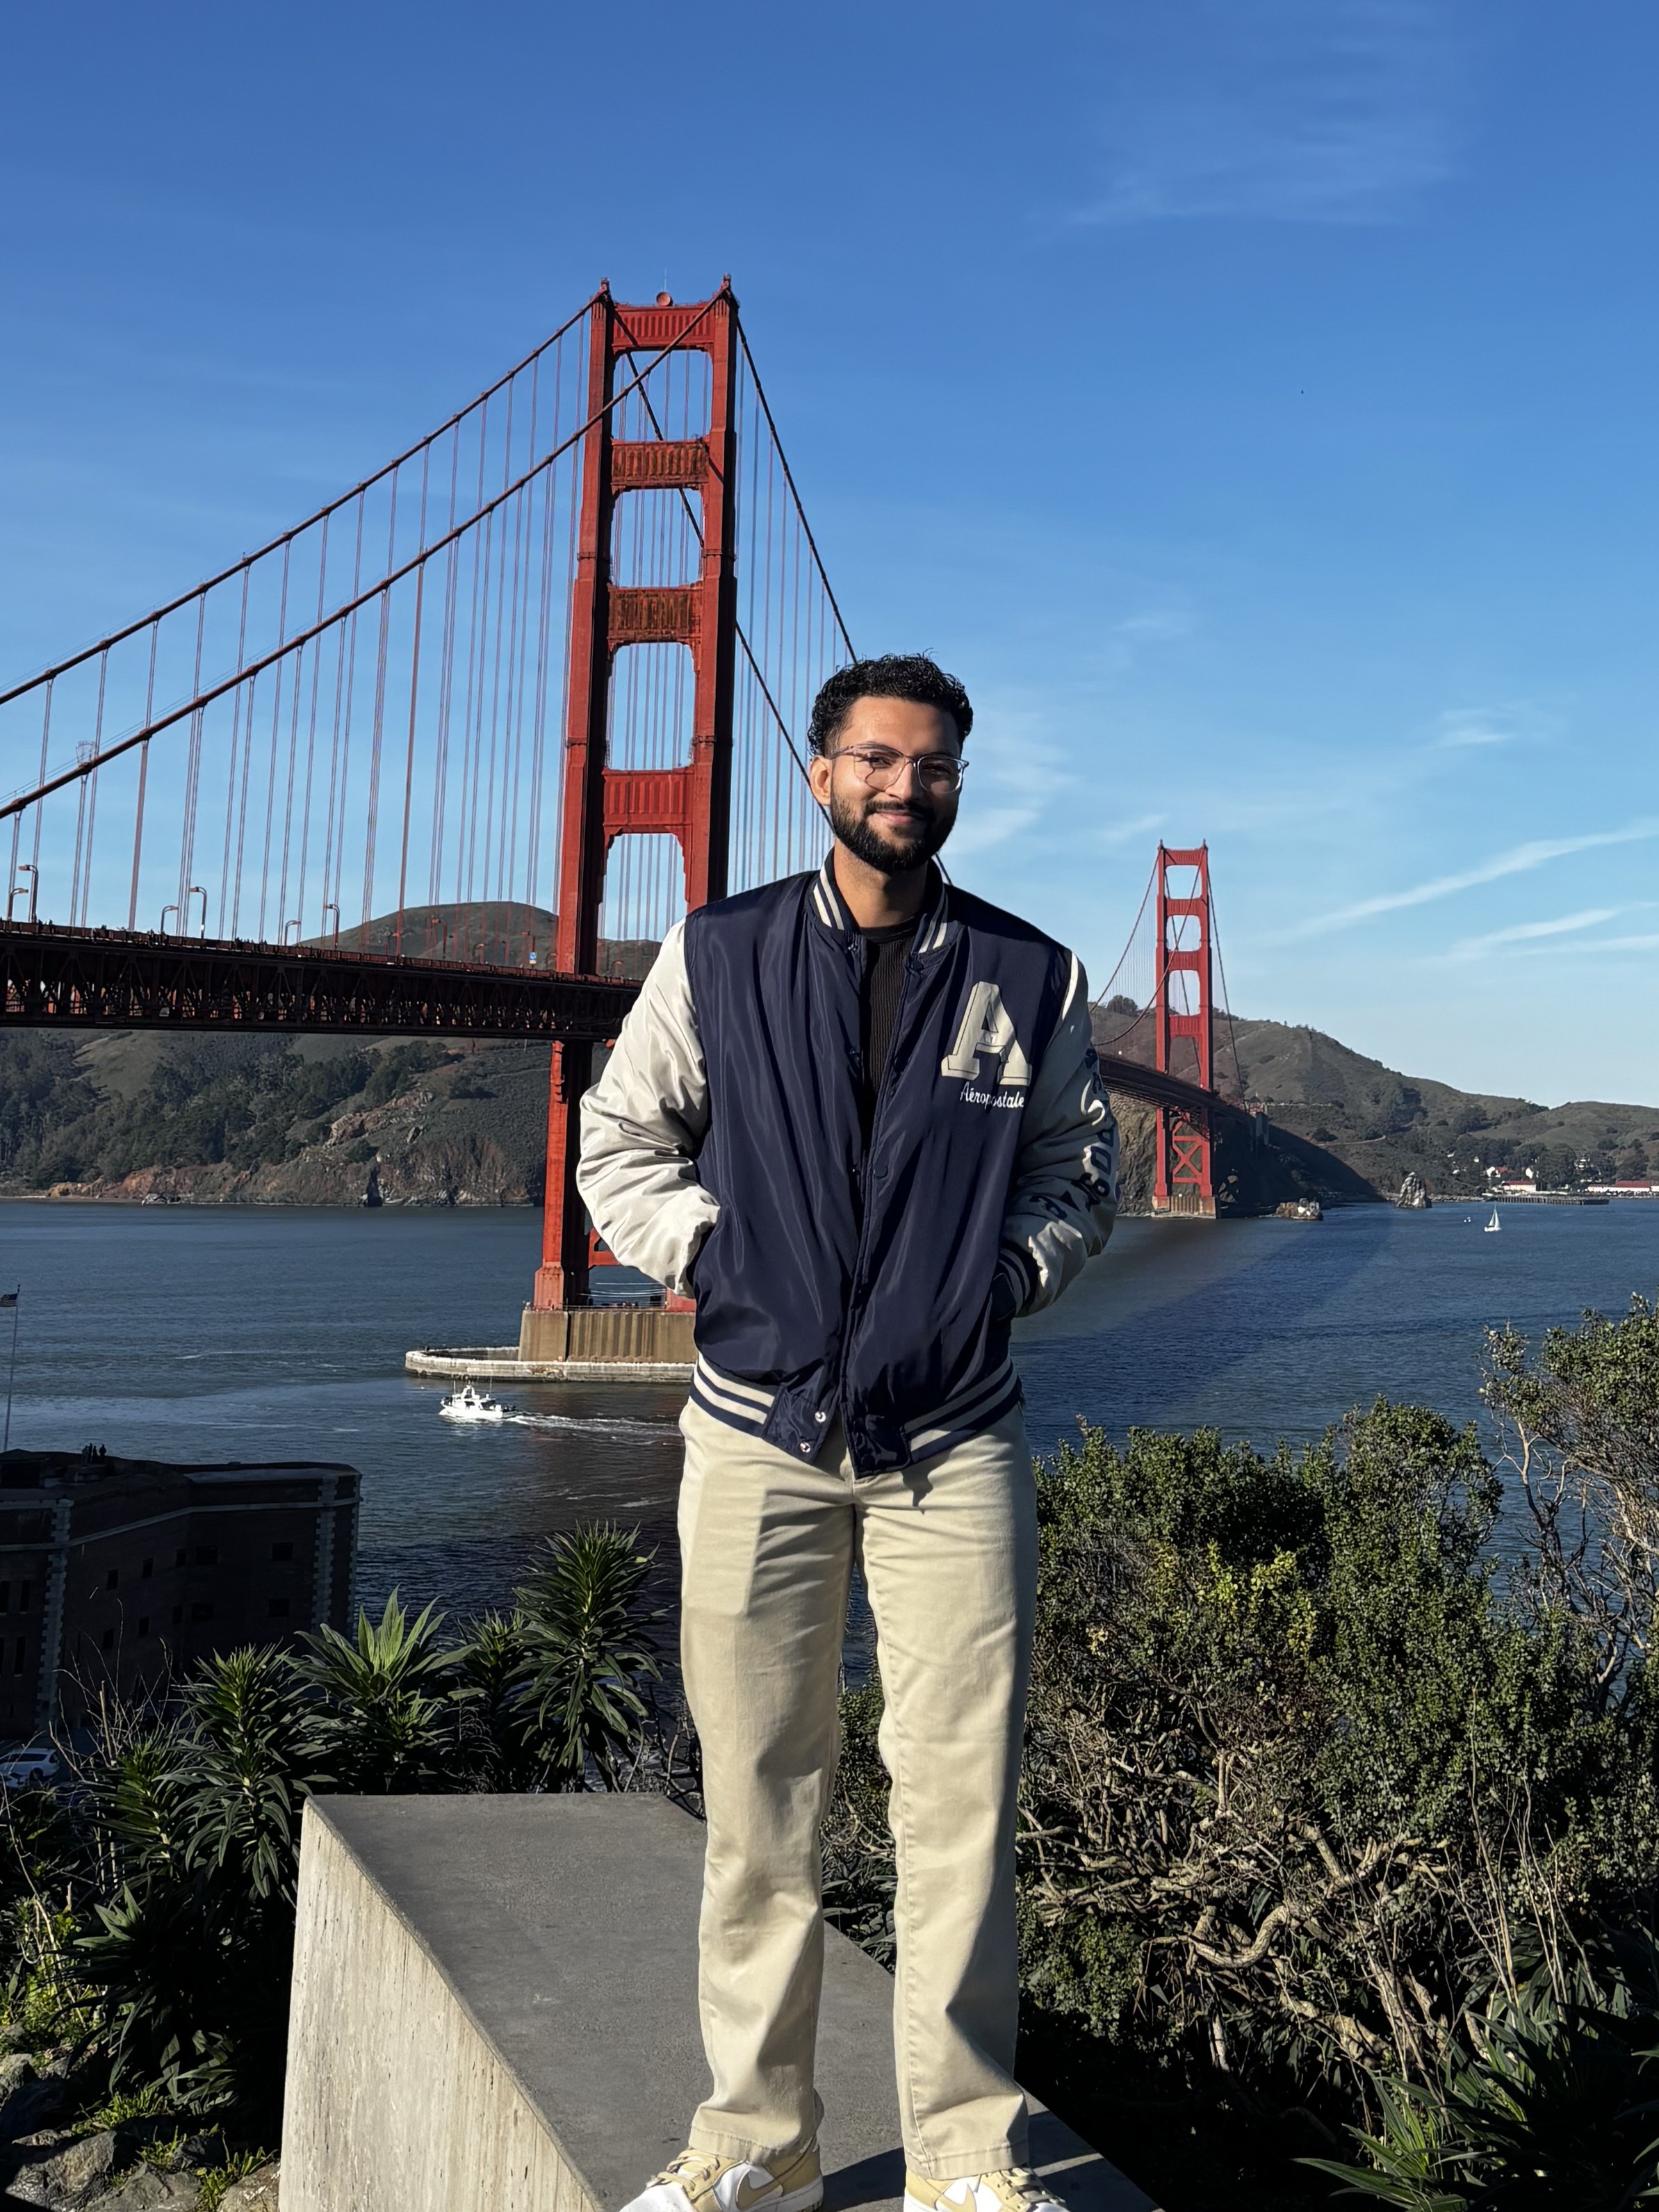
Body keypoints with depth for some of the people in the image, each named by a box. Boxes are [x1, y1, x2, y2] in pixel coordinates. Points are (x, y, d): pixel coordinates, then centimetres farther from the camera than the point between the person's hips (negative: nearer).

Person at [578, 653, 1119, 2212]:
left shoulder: (1031, 977, 6)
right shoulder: (717, 956, 5)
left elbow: (1079, 1167, 16)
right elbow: (618, 1141, 11)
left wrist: (1011, 1270, -1)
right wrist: (700, 1254, -4)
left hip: (956, 1441, 0)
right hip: (758, 1435, 0)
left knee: (961, 1803, 2)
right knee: (757, 1805, 8)